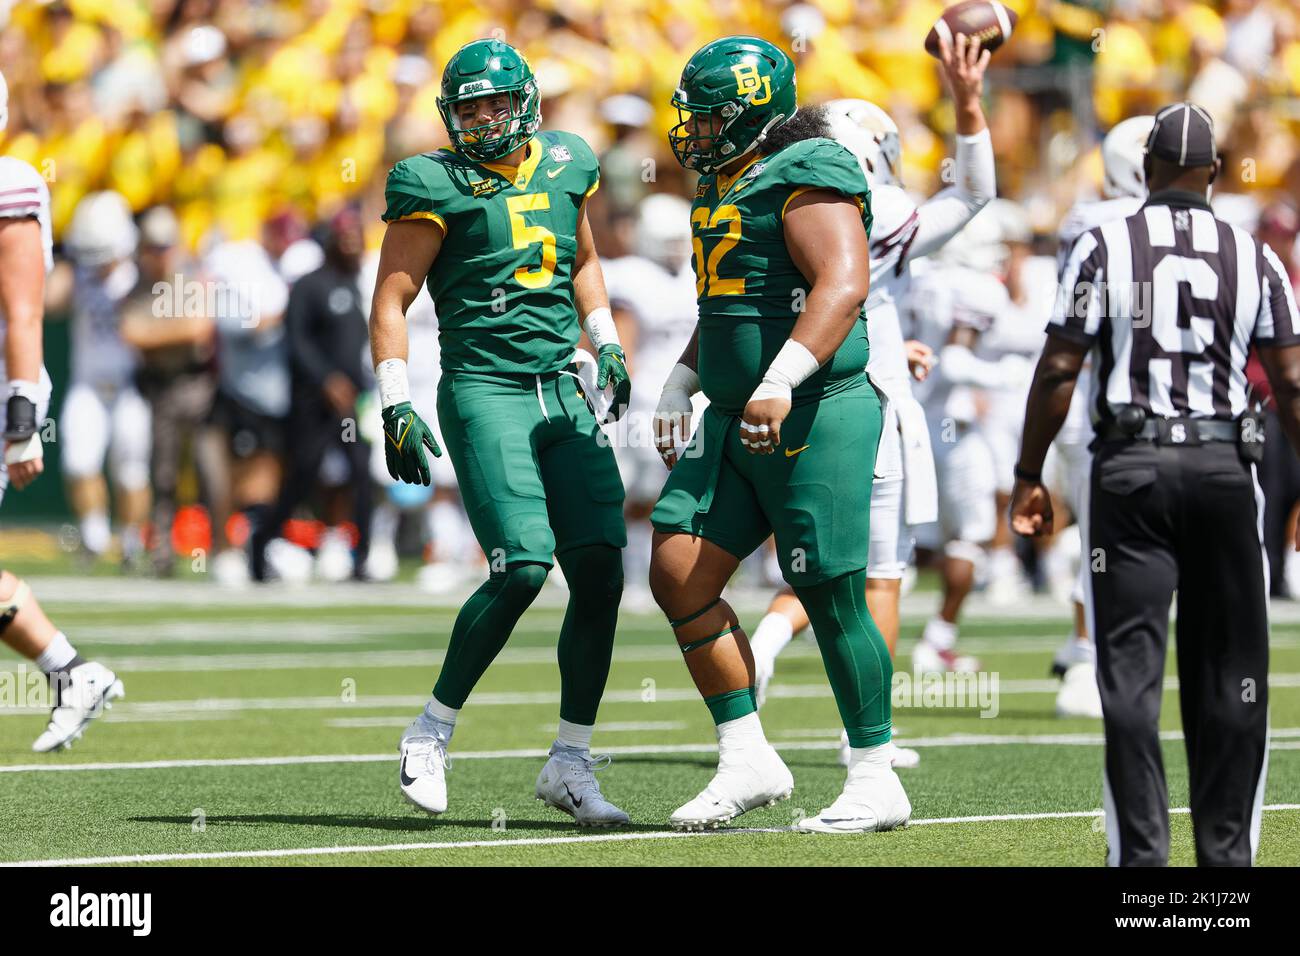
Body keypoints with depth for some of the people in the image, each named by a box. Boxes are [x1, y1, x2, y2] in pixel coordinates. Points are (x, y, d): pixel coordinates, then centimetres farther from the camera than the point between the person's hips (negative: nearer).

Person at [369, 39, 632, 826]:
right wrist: (397, 406, -10)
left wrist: (607, 343, 22)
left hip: (564, 393, 5)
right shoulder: (436, 186, -4)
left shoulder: (565, 166, 12)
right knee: (523, 566, -18)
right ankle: (432, 732, 0)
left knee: (600, 568, -5)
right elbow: (391, 302, -2)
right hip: (485, 391, -5)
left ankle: (571, 763, 5)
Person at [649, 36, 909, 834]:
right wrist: (681, 387, 24)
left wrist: (781, 382, -34)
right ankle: (748, 760, 5)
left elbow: (845, 283, -26)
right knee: (679, 573, -1)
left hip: (817, 417, -9)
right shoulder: (728, 187, 16)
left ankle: (877, 782, 8)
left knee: (832, 596, -3)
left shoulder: (809, 178, -13)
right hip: (737, 420, 9)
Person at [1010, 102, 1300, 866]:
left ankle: (1142, 852, -4)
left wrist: (1029, 475, 5)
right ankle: (1227, 848, 11)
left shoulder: (1104, 248, -1)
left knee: (1131, 668, 1)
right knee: (1228, 672, 9)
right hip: (1223, 464, 1)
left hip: (1131, 467, -1)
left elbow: (1059, 371, -3)